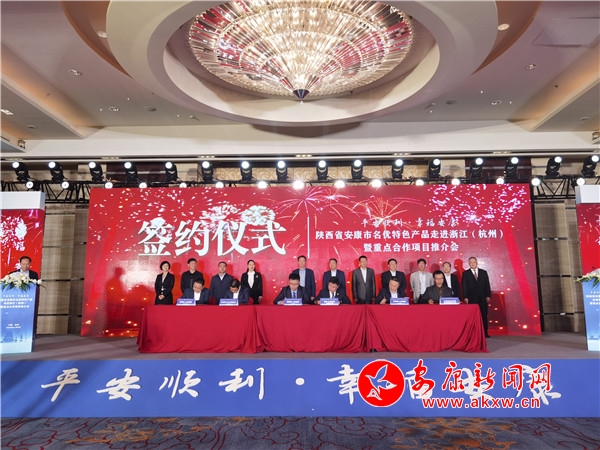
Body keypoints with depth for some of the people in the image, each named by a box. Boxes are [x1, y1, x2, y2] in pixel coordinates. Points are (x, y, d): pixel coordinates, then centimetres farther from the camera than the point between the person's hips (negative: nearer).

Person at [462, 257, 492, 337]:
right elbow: (464, 287, -1)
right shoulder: (465, 274, 4)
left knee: (484, 315, 3)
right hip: (471, 299, -2)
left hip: (483, 298, 2)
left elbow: (487, 285, 9)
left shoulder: (483, 272, 10)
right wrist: (465, 297, -9)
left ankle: (485, 332, 9)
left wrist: (488, 296, 0)